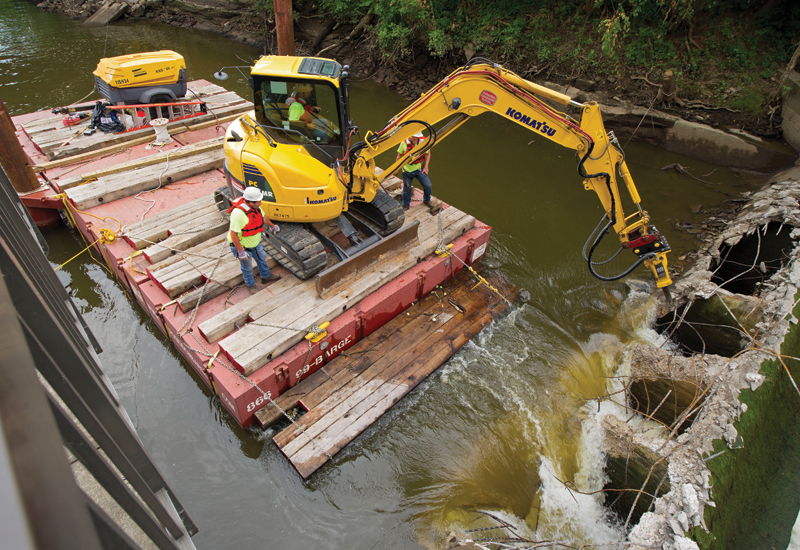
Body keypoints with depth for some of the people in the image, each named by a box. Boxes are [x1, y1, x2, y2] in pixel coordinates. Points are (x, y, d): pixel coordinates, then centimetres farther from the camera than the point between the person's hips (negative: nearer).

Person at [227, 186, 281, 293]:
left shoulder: (255, 206, -11)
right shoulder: (238, 213, -36)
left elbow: (262, 217, 12)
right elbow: (233, 234, -32)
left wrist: (272, 226, 29)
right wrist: (241, 251, -29)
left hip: (255, 242, 7)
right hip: (242, 246, -7)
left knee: (262, 258, 25)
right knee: (247, 267, 14)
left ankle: (266, 276, 51)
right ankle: (250, 285, 40)